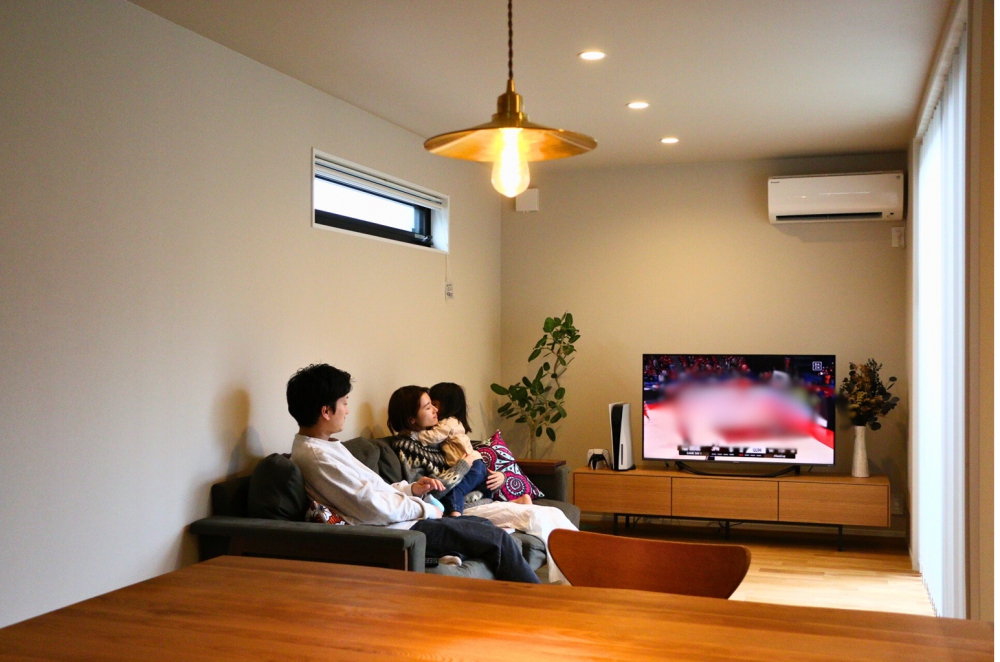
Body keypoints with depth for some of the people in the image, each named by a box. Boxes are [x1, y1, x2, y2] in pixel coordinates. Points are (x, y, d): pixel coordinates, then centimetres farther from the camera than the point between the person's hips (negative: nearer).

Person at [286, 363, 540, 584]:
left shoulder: (321, 446, 10)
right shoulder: (317, 457, -22)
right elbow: (375, 508, -23)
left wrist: (411, 489, 4)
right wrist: (424, 509, -10)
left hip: (398, 521, 11)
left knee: (482, 525, 17)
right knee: (498, 539, -5)